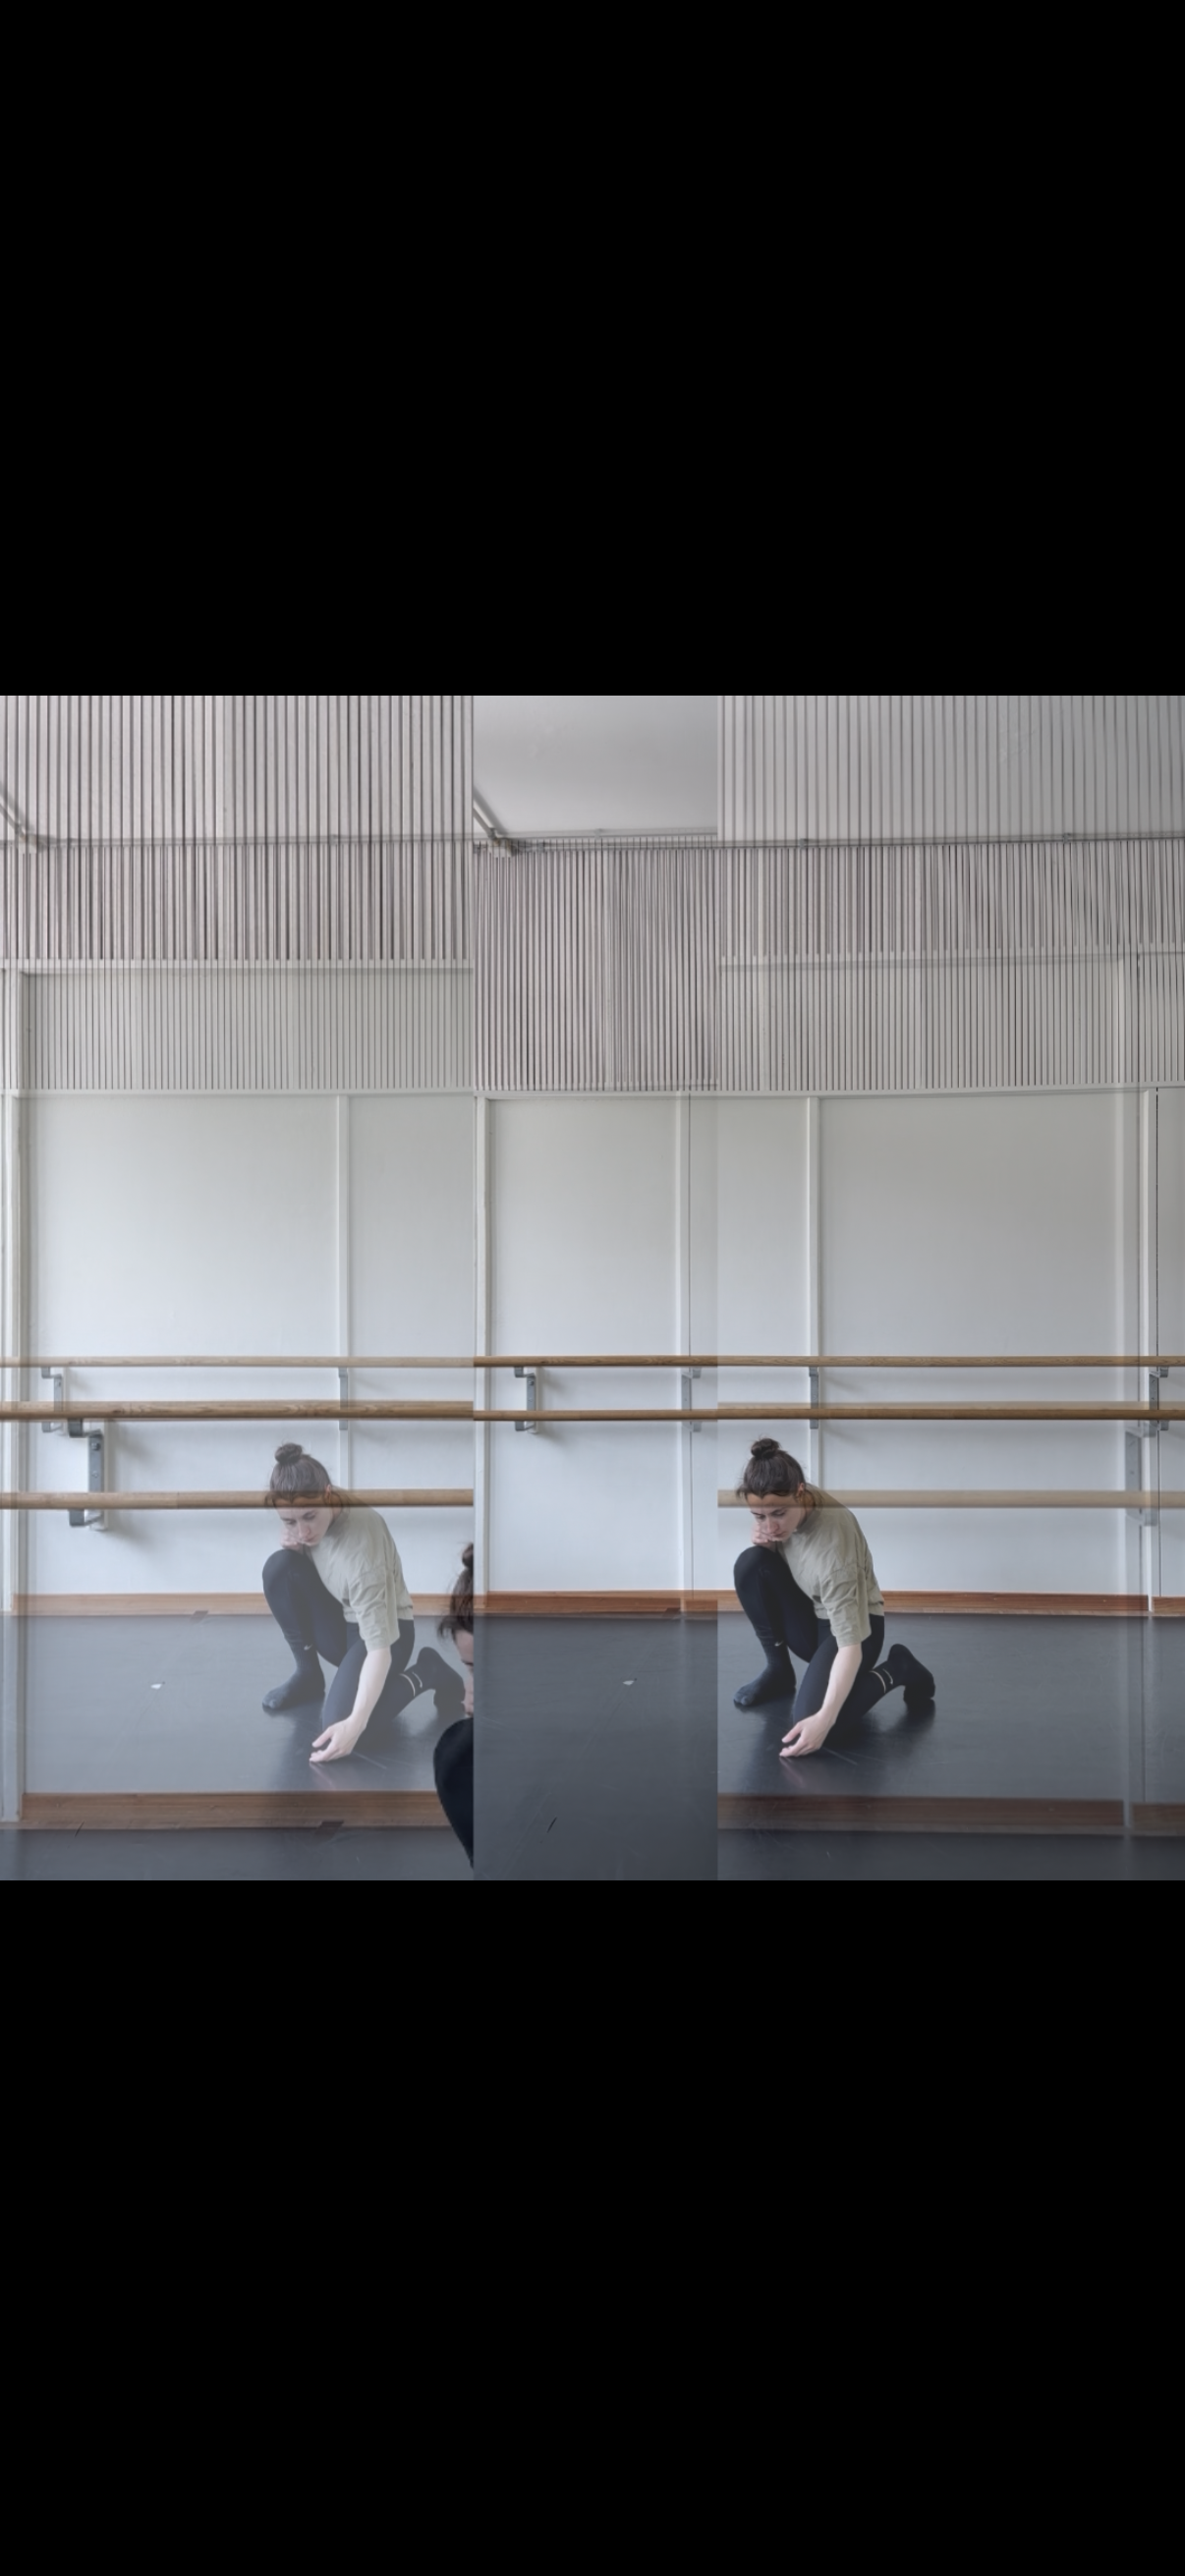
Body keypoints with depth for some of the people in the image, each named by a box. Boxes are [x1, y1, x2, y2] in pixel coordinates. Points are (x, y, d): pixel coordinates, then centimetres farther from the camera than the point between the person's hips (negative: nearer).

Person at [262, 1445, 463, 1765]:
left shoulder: (361, 1542, -36)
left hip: (384, 1630, -6)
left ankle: (427, 1673, -2)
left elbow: (379, 1646, -37)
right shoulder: (303, 1521, -16)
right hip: (339, 1622, 7)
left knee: (342, 1724, -30)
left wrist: (355, 1723, -48)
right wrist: (292, 1544, -16)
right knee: (279, 1567, -21)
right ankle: (308, 1676, -2)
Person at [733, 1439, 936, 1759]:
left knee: (811, 1717, -29)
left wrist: (824, 1719, -48)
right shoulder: (779, 1506, -17)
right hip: (809, 1615, 6)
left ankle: (897, 1669, -1)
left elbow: (850, 1643, -37)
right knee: (751, 1563, -22)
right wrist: (763, 1540, -17)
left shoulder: (833, 1540, -36)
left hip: (853, 1624, -6)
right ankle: (778, 1670, -3)